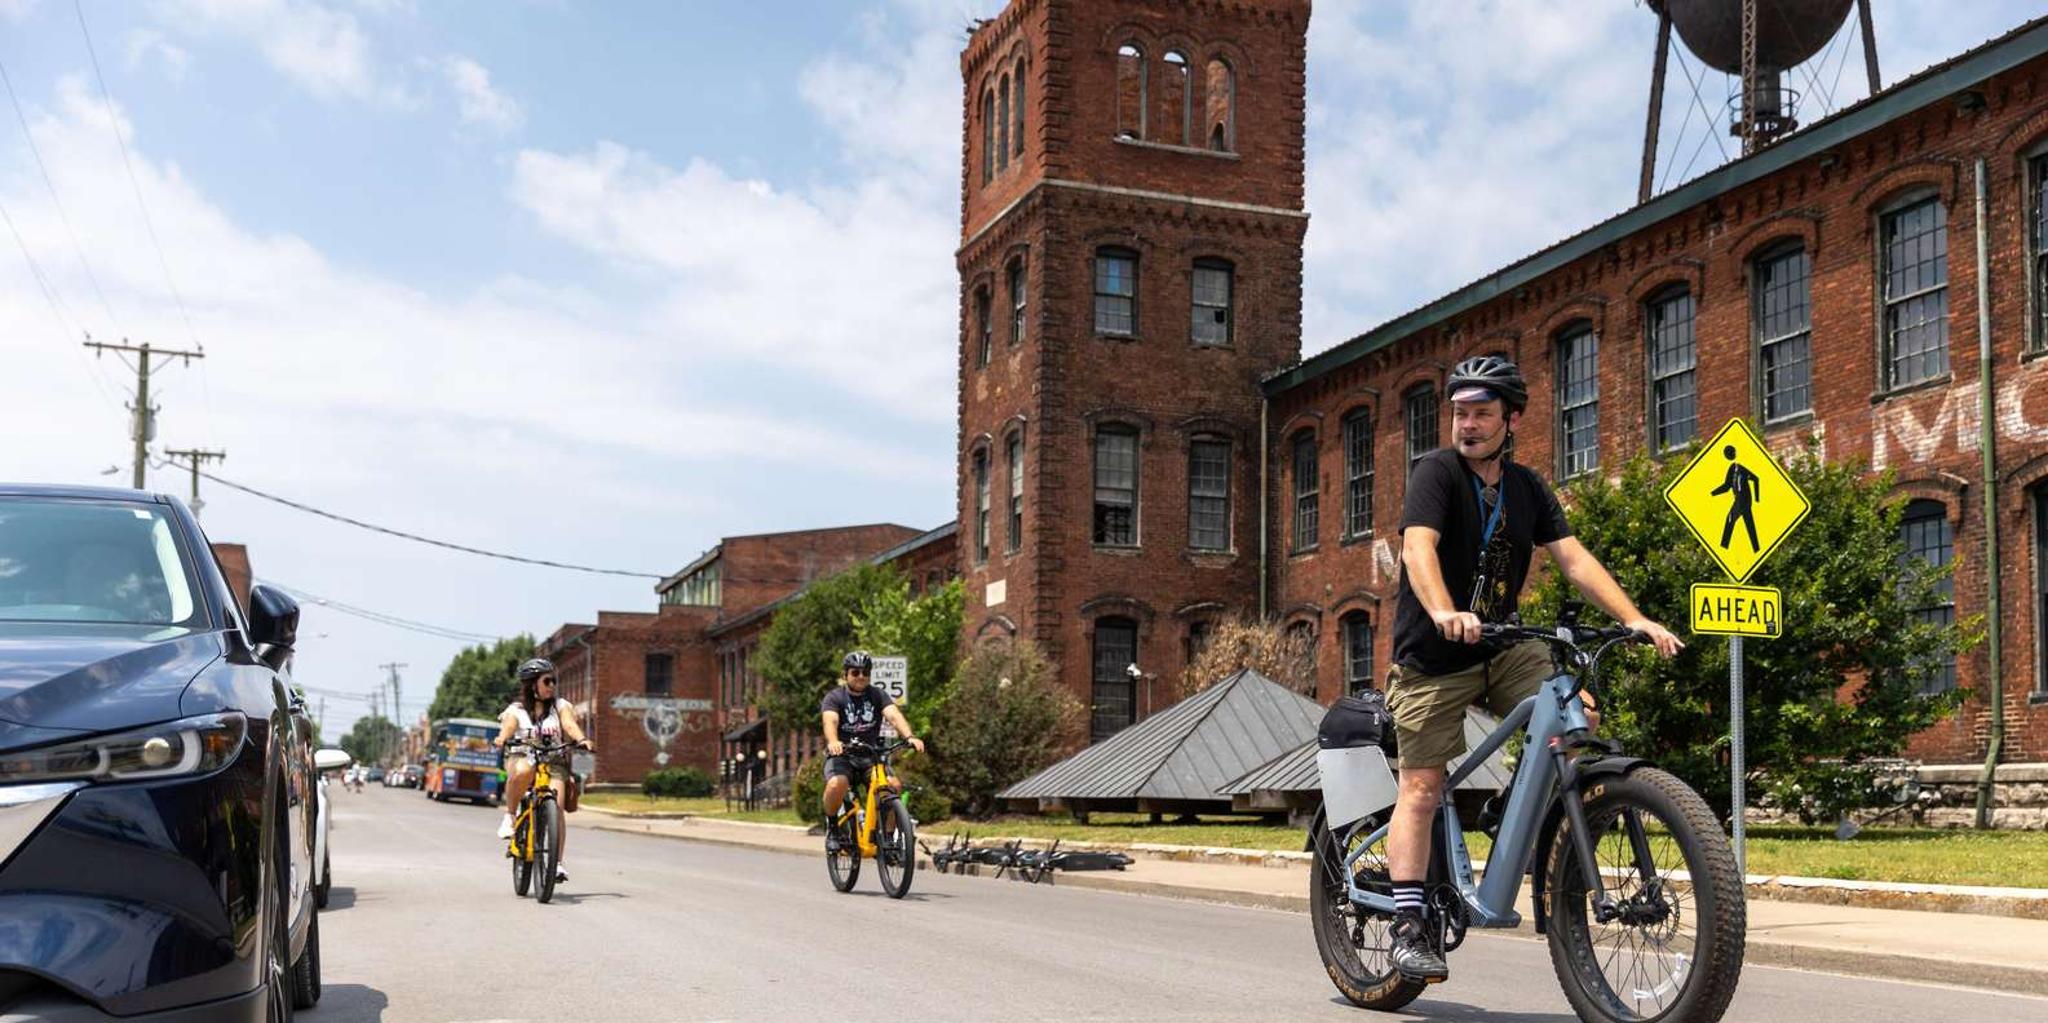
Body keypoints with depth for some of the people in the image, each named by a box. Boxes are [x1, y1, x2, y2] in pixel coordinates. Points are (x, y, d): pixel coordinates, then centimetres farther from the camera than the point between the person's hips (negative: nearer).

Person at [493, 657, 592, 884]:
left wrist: (581, 740, -25)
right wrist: (501, 740, -32)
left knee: (555, 808, -21)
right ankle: (509, 816, -17)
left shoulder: (560, 706, 13)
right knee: (522, 771, -39)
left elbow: (570, 725, -4)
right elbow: (507, 729, -9)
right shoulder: (516, 710, 9)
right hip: (522, 759, -2)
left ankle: (557, 862, -17)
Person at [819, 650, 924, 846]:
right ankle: (831, 828, -6)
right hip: (841, 756, -2)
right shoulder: (834, 697, -4)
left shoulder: (877, 696, 3)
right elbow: (830, 721, -24)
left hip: (871, 757, 3)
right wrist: (833, 742, -47)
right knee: (836, 785, -33)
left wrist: (909, 737, -35)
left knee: (894, 785, -24)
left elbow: (894, 715, -15)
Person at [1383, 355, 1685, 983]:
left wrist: (1634, 618, -15)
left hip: (1503, 645, 5)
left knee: (1579, 716, -18)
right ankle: (1407, 929, -3)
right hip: (1432, 655, -4)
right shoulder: (1437, 471, -11)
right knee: (1421, 787, -8)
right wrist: (1444, 612, -46)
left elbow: (1573, 558, -1)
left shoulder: (1527, 488, 6)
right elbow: (1419, 545, -27)